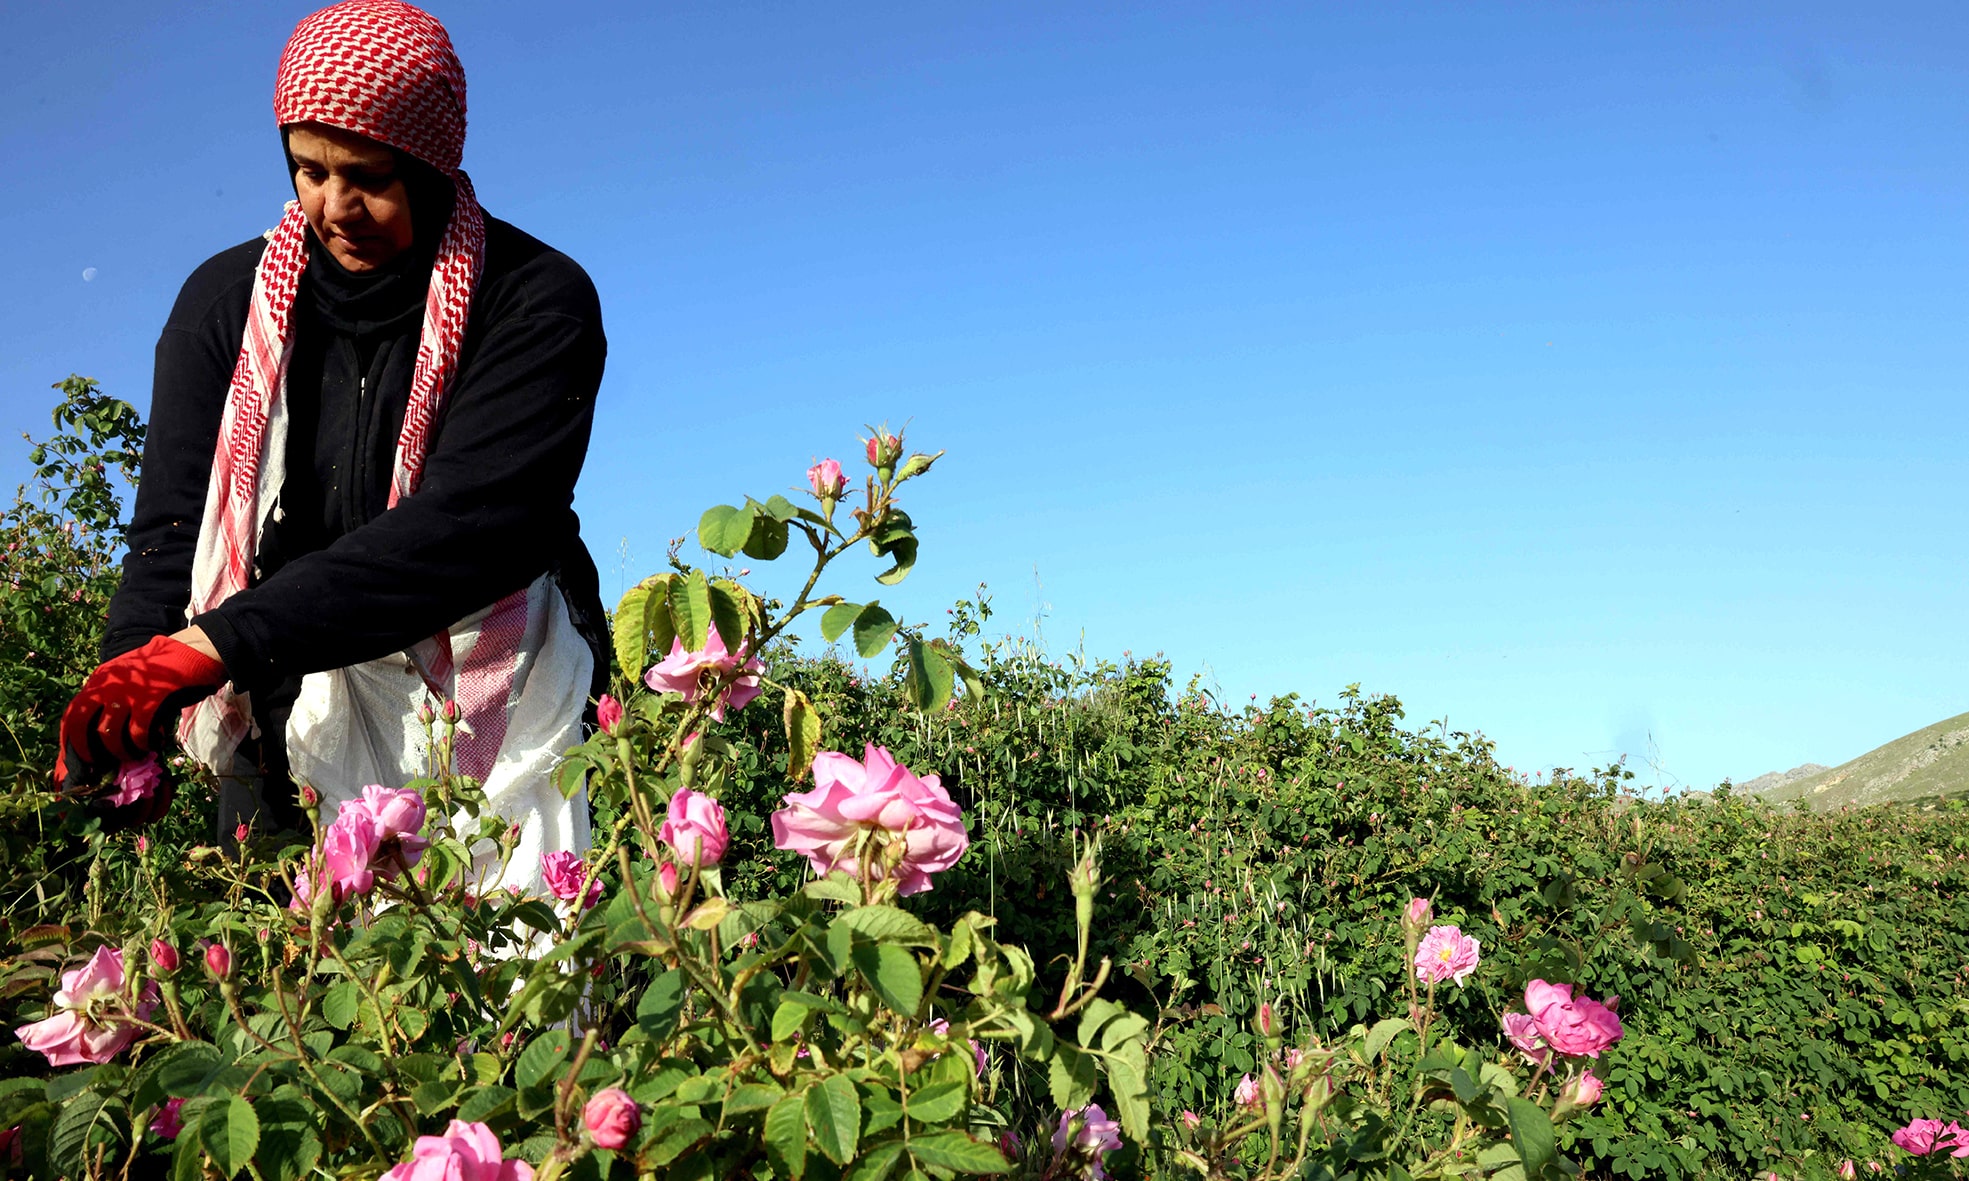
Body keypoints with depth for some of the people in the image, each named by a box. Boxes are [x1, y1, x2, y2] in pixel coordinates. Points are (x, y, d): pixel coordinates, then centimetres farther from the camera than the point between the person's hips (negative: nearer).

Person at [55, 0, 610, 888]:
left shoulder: (537, 301, -7)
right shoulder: (227, 301, 6)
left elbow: (473, 524, -19)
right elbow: (175, 527, -1)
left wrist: (220, 642, -26)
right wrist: (131, 685, -22)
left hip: (490, 700, -2)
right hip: (292, 701, 3)